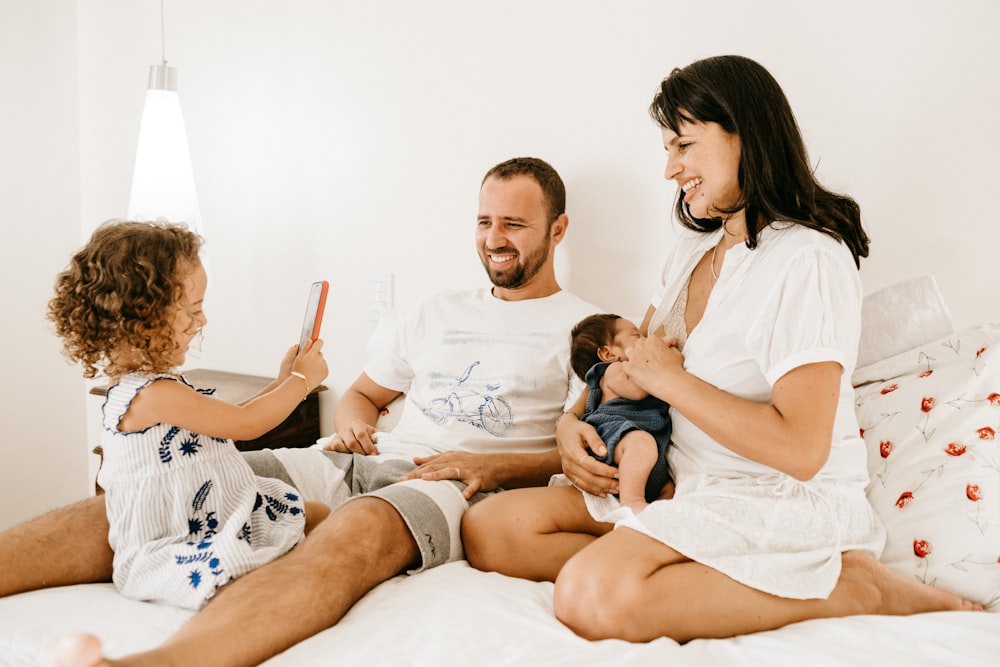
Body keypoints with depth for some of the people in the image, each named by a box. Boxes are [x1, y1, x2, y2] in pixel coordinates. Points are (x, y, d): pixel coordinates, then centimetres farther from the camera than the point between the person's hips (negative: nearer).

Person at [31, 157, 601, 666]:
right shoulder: (438, 312, 27)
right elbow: (361, 396, 32)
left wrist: (495, 466, -15)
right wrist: (353, 424, 7)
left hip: (462, 484, -6)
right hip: (365, 459, 7)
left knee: (358, 529, -43)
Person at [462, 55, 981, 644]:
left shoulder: (809, 260, -15)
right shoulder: (693, 246, 14)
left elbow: (800, 450, -23)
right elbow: (634, 358, 22)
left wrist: (670, 378, -13)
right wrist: (572, 423, 0)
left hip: (785, 503, -8)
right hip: (685, 486, 8)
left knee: (593, 596, -34)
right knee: (489, 529, -9)